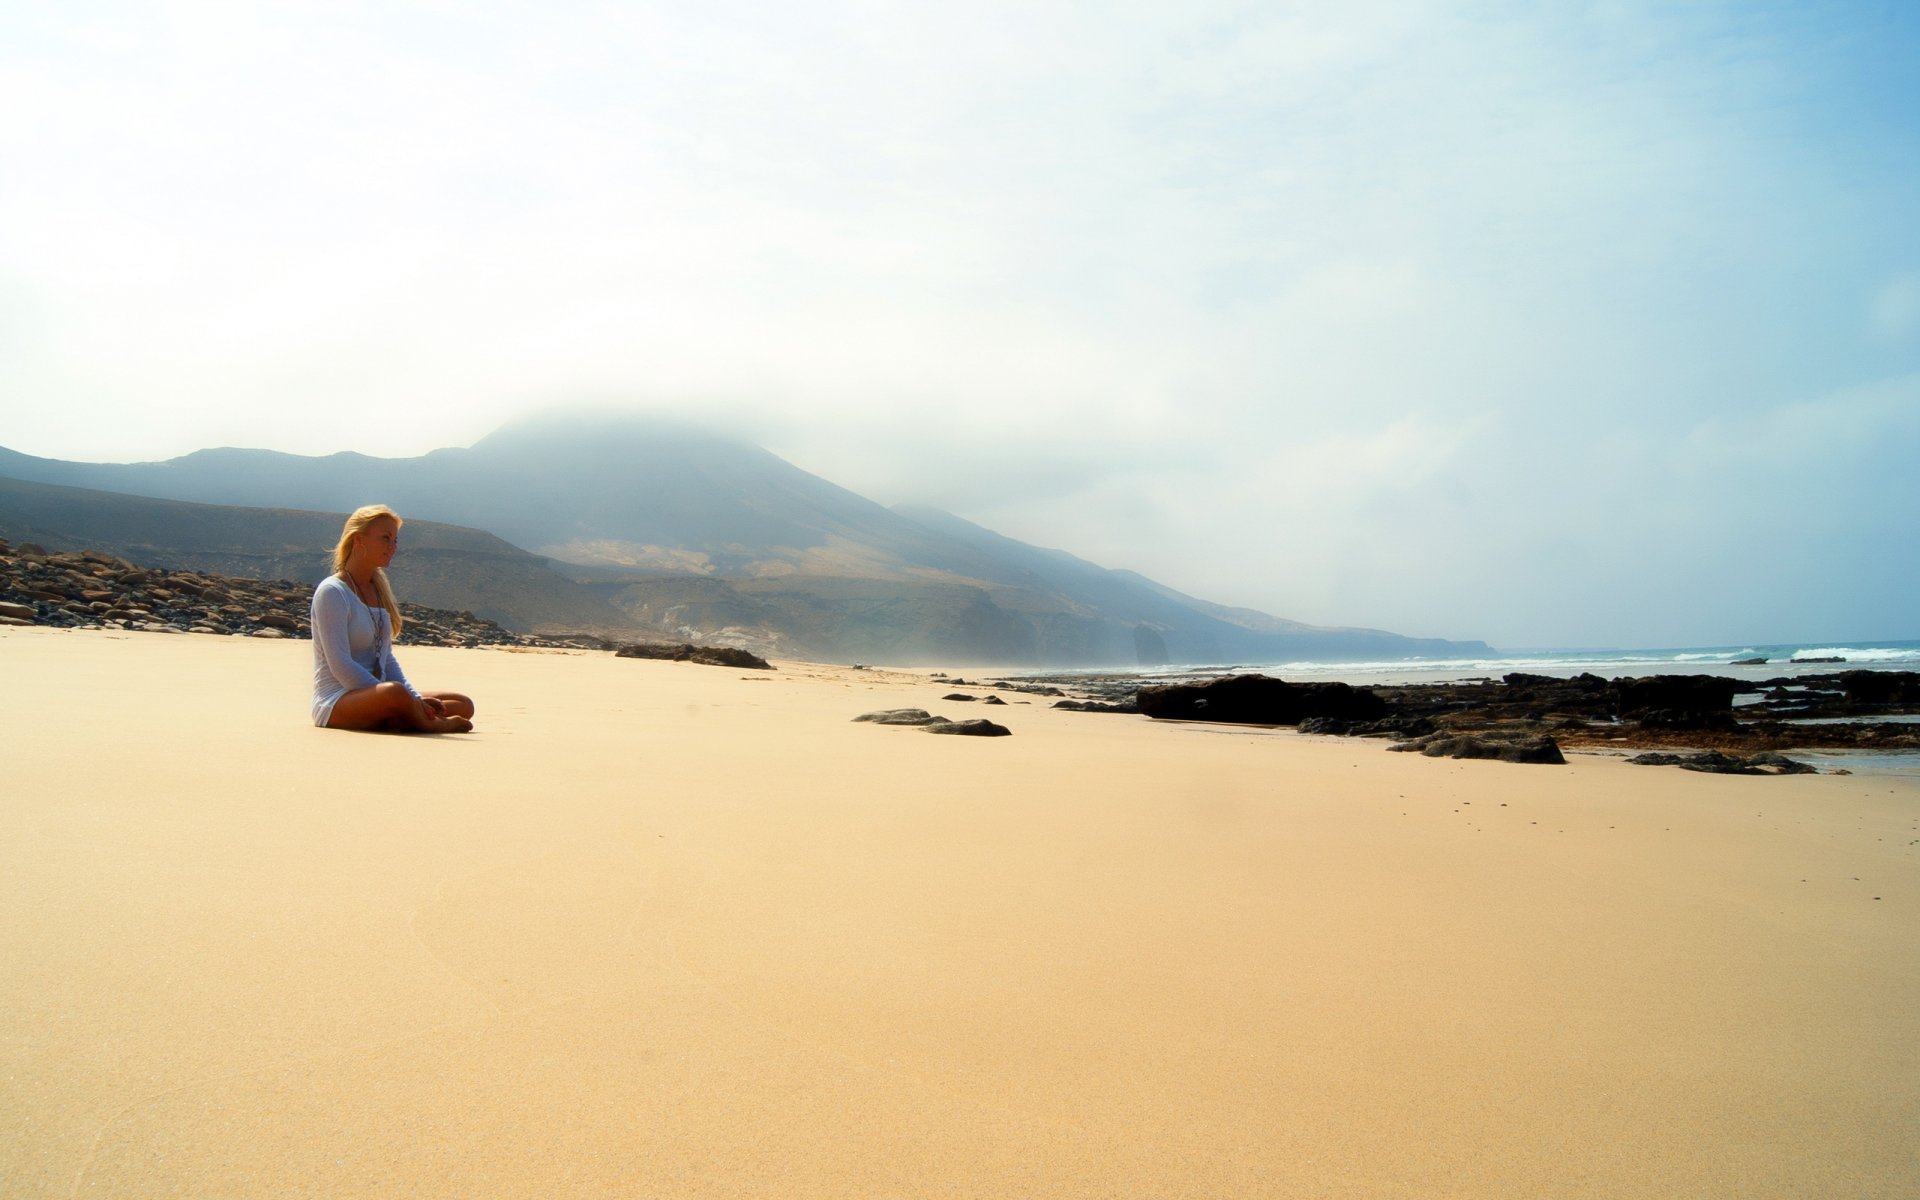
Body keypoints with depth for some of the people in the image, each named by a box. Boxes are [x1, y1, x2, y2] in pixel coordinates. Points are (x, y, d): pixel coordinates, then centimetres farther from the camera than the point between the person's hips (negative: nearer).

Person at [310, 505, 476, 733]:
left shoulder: (379, 590, 15)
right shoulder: (332, 592, -10)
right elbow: (340, 665, -19)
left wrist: (416, 698, -1)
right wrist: (408, 698, -22)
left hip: (374, 695, 9)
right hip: (335, 703, -9)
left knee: (463, 706, -3)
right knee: (394, 691, -40)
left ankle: (386, 721, -19)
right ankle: (431, 725, -13)